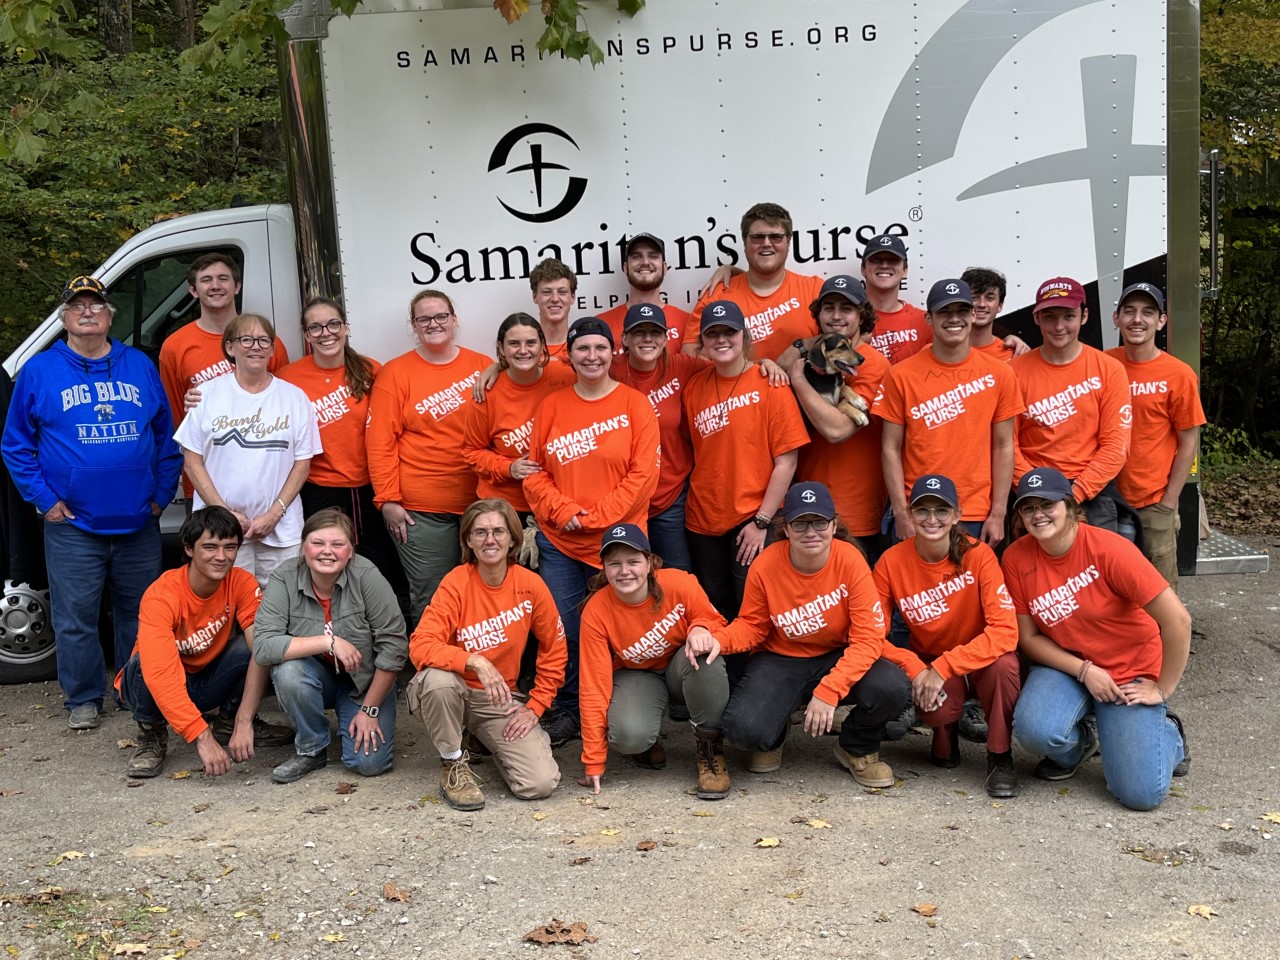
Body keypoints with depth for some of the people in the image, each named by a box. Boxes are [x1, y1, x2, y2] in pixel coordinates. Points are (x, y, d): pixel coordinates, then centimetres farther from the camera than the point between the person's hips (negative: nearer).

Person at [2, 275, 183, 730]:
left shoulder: (141, 366, 7)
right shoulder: (39, 371, 1)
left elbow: (167, 436, 9)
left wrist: (162, 493, 2)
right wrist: (44, 499, -4)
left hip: (139, 522, 2)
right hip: (73, 524, -2)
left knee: (139, 612, 12)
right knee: (75, 617, 4)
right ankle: (83, 699, 19)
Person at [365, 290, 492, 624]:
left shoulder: (483, 367, 6)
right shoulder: (396, 373, 1)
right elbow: (380, 442, -3)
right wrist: (388, 500, -8)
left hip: (479, 503, 2)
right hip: (420, 510, -2)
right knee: (430, 599, 3)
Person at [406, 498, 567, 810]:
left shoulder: (530, 584, -7)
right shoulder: (456, 583, -14)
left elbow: (554, 651, 3)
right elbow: (420, 646, -24)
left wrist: (534, 707, -3)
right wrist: (475, 661, -38)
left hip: (500, 698, 2)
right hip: (453, 691, -2)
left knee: (540, 784, -17)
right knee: (439, 678, -39)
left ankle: (494, 743, 18)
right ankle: (453, 763, -11)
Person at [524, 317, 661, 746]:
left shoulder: (635, 405, -1)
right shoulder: (551, 406, 7)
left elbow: (643, 474, -8)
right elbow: (534, 472, 6)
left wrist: (595, 516, -13)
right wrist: (563, 511, -10)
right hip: (559, 541, 2)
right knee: (563, 630, 5)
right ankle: (567, 710, 22)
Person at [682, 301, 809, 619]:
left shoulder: (769, 384, -9)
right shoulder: (694, 387, 4)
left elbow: (786, 462, -10)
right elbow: (697, 455, 11)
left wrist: (762, 521, -12)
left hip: (752, 520, -4)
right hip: (702, 520, 4)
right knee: (715, 609, 13)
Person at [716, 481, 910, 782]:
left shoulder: (850, 560, -19)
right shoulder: (765, 567, -16)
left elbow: (868, 637, -20)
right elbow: (752, 626, -3)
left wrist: (829, 691, -30)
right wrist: (717, 640, -26)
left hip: (837, 657, 0)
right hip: (780, 660, 0)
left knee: (892, 688, -30)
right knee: (744, 727, -29)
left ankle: (858, 749, 6)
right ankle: (771, 740, 15)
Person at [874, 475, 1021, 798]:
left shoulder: (978, 554, -18)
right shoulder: (892, 562, -13)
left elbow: (1005, 630, -25)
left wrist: (943, 668, -30)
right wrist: (914, 668, -27)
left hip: (979, 662, 0)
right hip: (926, 665, 0)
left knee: (1004, 663, -35)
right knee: (938, 707, -34)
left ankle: (1000, 758, -10)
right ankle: (946, 737, 6)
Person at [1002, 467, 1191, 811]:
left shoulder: (1108, 549, -23)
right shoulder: (1017, 557, -11)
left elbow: (1177, 620, -22)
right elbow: (1028, 637, -4)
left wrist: (1162, 690, -14)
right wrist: (1084, 671, -17)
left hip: (1131, 671, -2)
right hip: (1067, 665, 3)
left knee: (1141, 794, -13)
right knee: (1035, 730, -30)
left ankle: (1167, 733, 23)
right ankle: (1080, 741, 9)